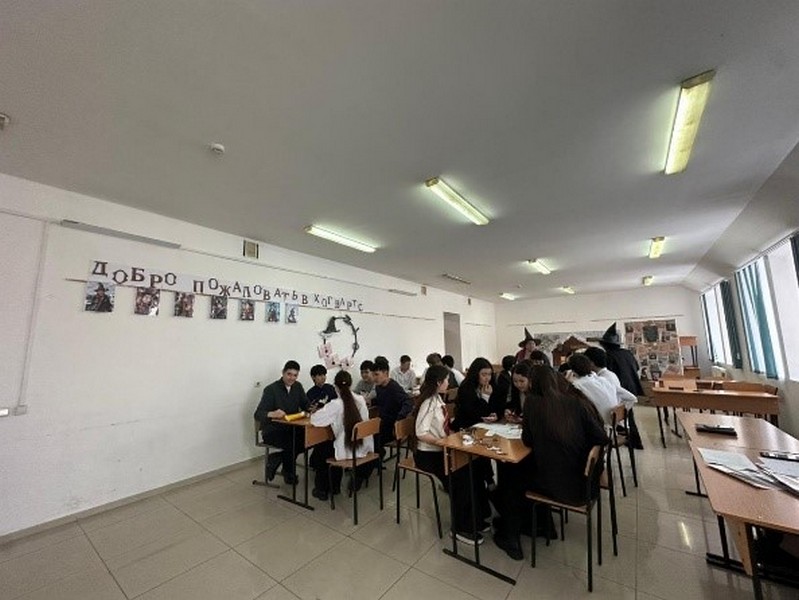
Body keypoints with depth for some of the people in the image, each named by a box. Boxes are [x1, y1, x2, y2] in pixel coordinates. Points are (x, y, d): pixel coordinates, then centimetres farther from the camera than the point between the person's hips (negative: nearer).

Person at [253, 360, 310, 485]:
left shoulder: (298, 387, 4)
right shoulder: (271, 389, -13)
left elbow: (305, 405, 7)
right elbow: (258, 414, -19)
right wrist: (272, 414, -41)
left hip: (291, 428, 6)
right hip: (272, 431, -6)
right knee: (291, 443, -30)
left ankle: (275, 459, 5)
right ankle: (289, 474, 2)